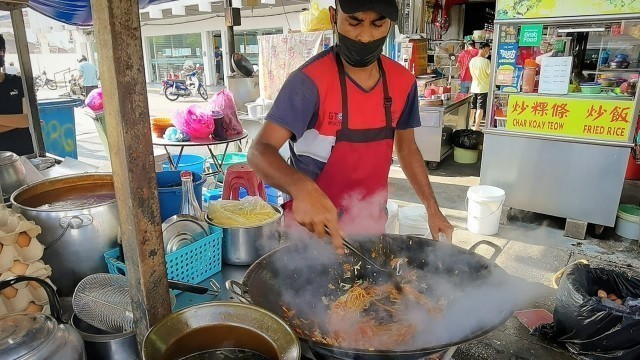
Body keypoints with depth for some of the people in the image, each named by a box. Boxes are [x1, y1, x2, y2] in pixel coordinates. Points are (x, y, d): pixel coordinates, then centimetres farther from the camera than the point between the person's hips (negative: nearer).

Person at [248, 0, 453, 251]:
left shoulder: (403, 82, -4)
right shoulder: (310, 80, -21)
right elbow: (260, 151, -27)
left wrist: (432, 209, 3)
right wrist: (301, 188, -46)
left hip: (372, 224, 5)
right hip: (313, 227, -5)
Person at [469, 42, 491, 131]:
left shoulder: (472, 60, 1)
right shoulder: (486, 61, -17)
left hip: (473, 88, 5)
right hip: (483, 88, -5)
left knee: (473, 108, 13)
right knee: (480, 108, 2)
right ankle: (476, 127, 4)